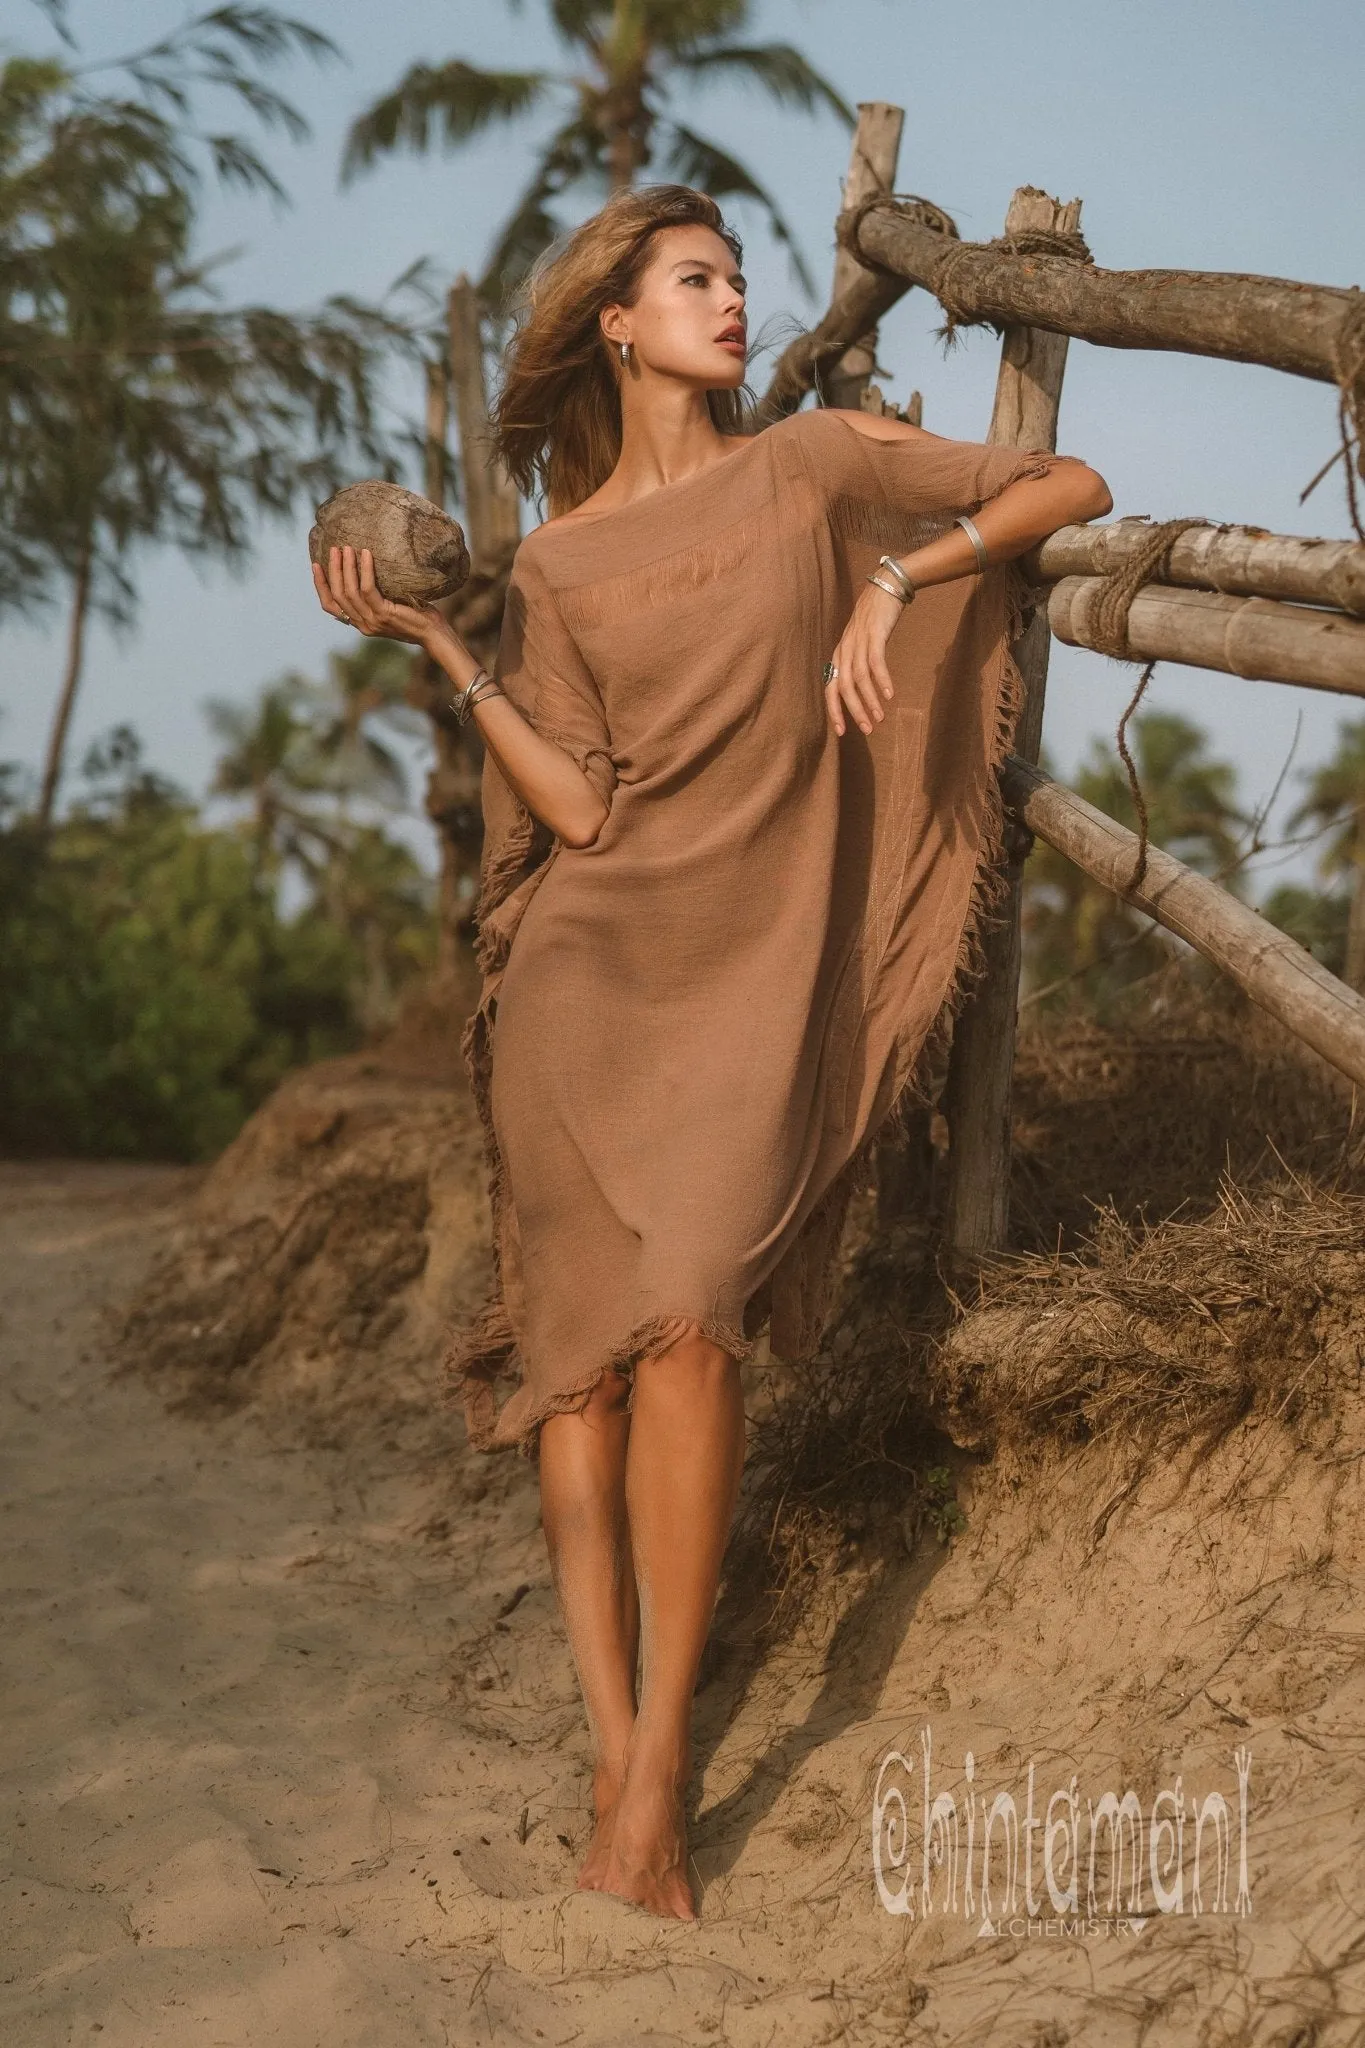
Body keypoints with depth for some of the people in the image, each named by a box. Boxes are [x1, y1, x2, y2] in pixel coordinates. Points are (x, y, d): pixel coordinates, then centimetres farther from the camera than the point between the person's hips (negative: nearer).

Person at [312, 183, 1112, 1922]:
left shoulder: (813, 467, 9)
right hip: (589, 967, 2)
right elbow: (579, 808, 0)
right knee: (585, 1351, -5)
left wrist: (898, 579, -4)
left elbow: (1070, 487, 9)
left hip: (753, 972, -2)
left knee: (682, 1321, -19)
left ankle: (658, 1776, -12)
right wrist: (437, 650, -3)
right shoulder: (558, 567, 10)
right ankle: (612, 1764, 1)